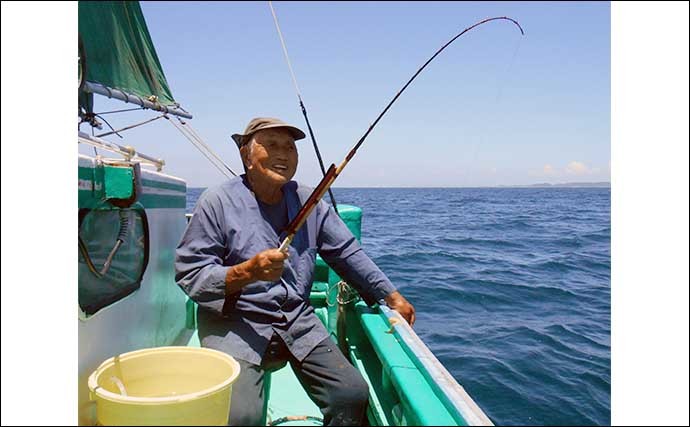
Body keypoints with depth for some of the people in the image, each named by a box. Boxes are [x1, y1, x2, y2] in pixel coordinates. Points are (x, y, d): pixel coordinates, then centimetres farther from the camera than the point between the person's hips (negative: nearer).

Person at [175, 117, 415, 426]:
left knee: (353, 395, -8)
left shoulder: (308, 202, 8)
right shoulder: (218, 201, -6)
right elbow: (189, 275, -9)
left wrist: (391, 295, 14)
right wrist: (247, 272, -24)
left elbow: (348, 253, 15)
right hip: (234, 326, -4)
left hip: (297, 322, 4)